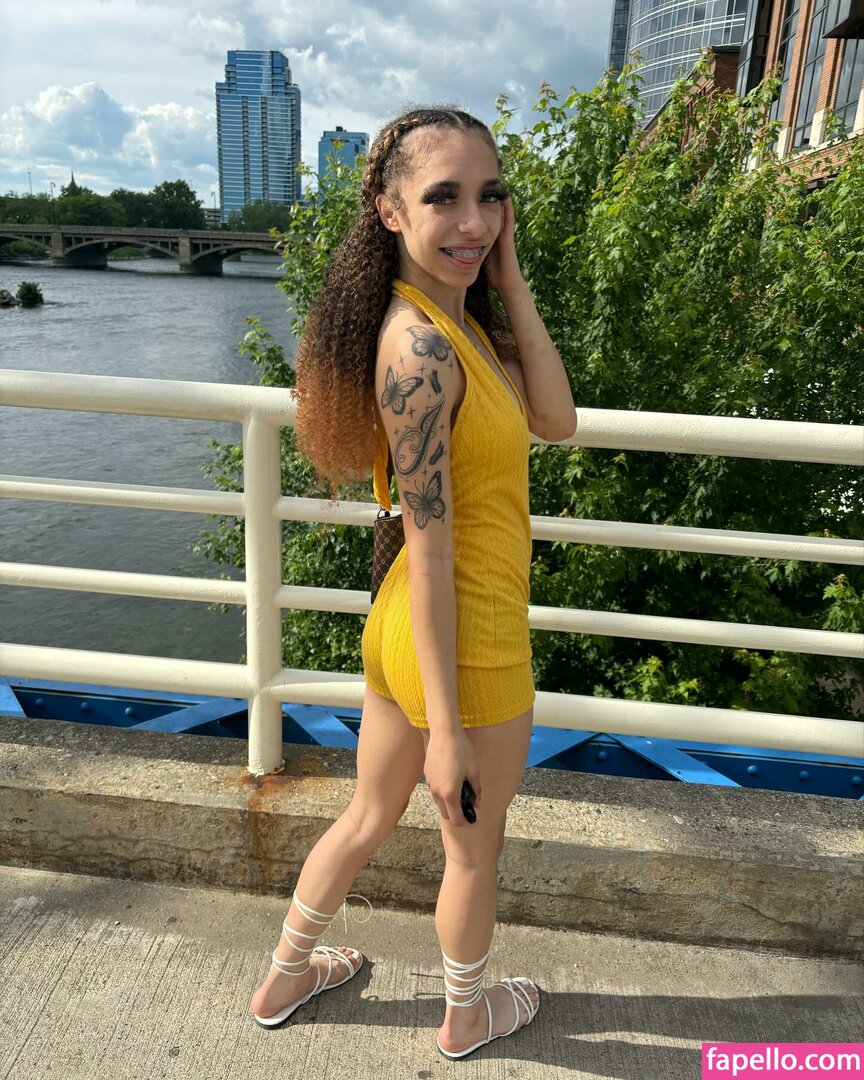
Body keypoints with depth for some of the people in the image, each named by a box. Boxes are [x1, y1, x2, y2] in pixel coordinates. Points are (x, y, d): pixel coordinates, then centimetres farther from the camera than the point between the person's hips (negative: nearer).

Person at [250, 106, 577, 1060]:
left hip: (401, 633, 9)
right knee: (475, 847, 20)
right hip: (466, 647, -8)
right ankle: (466, 1016, 50)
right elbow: (430, 550, -25)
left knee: (367, 819, 27)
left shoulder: (458, 317, 4)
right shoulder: (421, 345, -25)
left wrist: (509, 281, -5)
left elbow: (555, 419, -3)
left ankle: (283, 981, 51)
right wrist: (447, 726, -19)